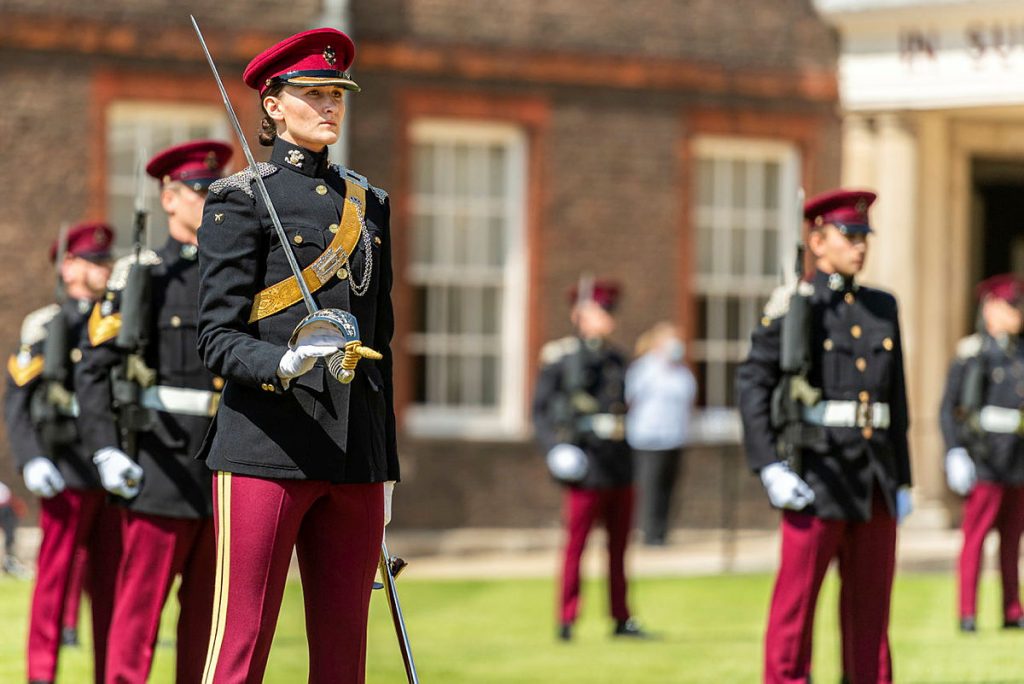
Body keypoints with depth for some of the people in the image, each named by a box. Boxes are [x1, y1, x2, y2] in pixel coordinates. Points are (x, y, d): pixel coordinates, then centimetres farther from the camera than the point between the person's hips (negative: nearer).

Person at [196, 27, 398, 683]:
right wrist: (283, 365, -27)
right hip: (266, 446, -6)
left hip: (354, 456, 6)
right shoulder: (240, 199, -1)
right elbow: (218, 338, -5)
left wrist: (386, 468, 17)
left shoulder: (368, 203, 17)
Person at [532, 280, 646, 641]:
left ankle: (621, 619, 16)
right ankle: (567, 621, 2)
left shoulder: (615, 358, 15)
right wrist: (556, 448, -14)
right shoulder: (559, 357, -2)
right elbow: (541, 409, -2)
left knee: (619, 545, 10)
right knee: (576, 543, -5)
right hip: (587, 465, -6)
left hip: (620, 464, 6)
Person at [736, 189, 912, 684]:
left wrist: (901, 480, 13)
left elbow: (896, 399, 17)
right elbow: (752, 384, -6)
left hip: (875, 479, 5)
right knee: (797, 600, -3)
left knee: (871, 599, 7)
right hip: (817, 475, -5)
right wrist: (769, 468, -15)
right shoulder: (791, 307, -2)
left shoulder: (882, 309, 14)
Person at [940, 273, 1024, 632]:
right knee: (976, 533, -8)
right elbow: (949, 408, -6)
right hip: (984, 458, -6)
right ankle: (967, 613, -8)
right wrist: (955, 453, -14)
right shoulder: (972, 353, -5)